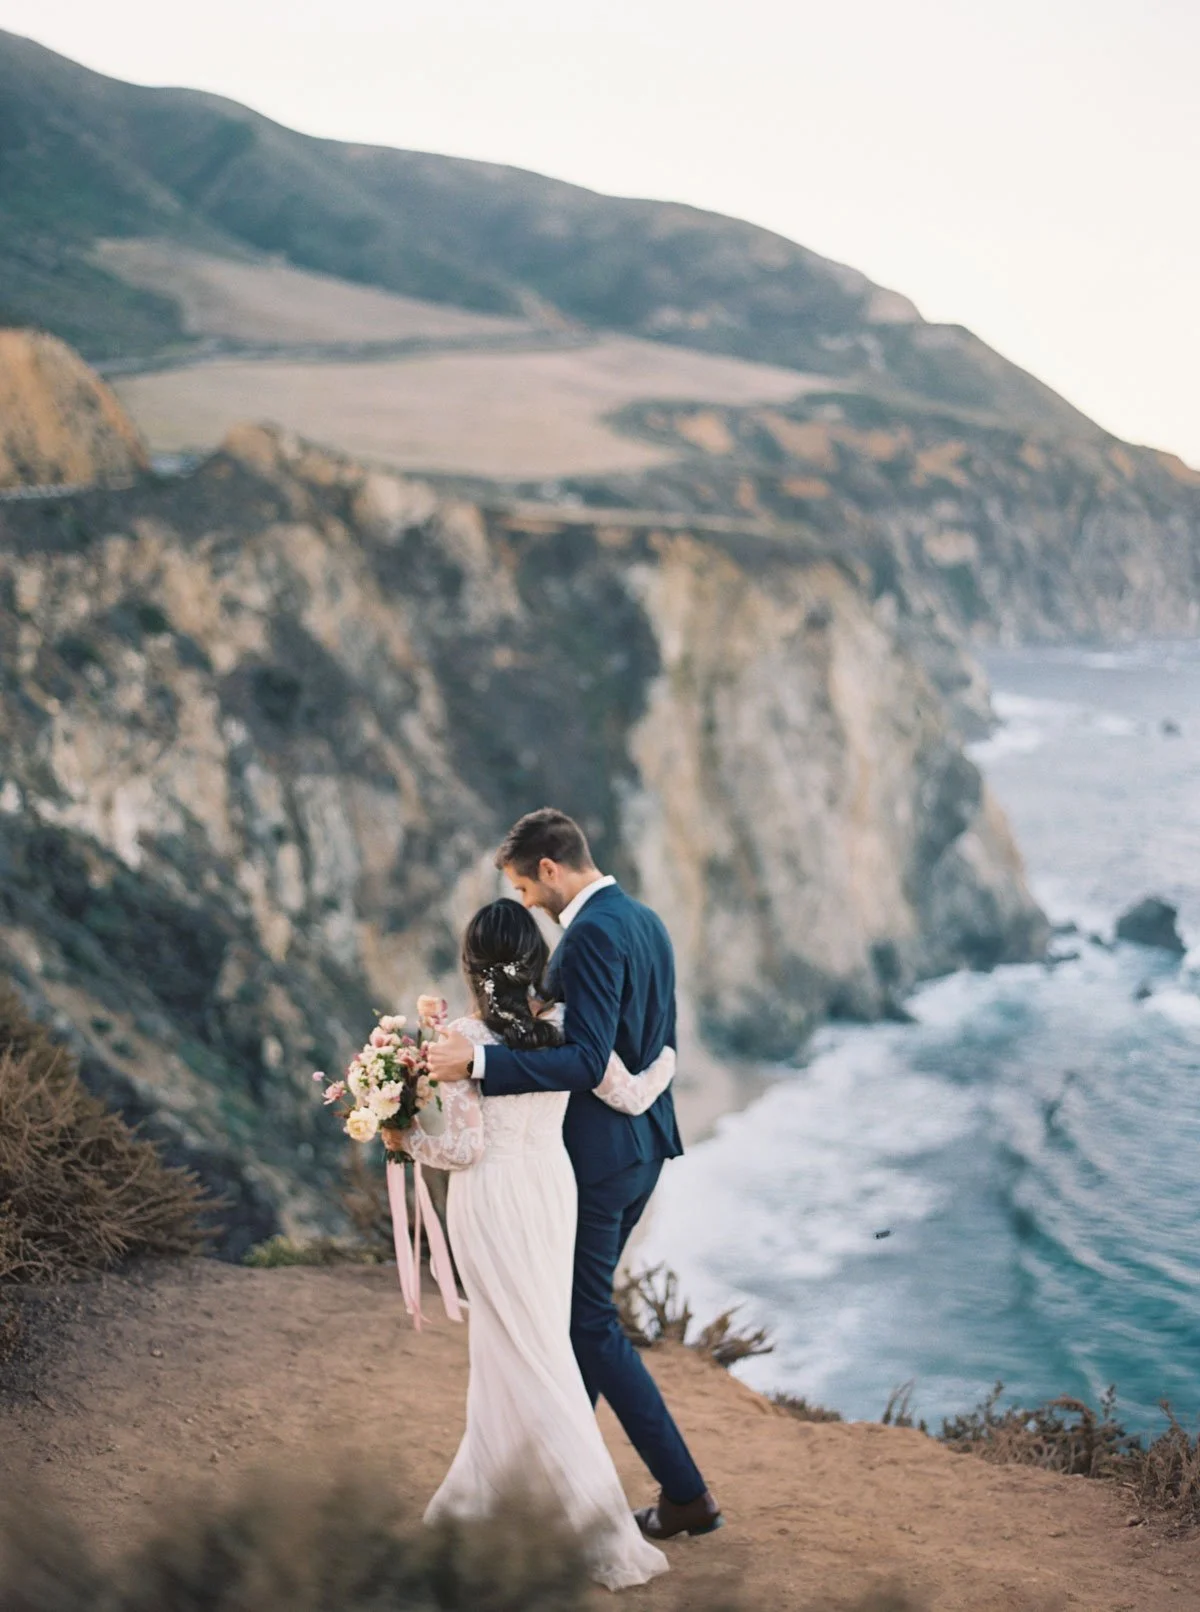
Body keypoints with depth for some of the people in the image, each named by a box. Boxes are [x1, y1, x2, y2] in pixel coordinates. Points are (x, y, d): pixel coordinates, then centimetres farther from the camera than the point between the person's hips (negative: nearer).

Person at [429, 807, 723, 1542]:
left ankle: (686, 1492, 4)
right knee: (579, 1308, 19)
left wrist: (480, 1062, -29)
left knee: (592, 1322, 1)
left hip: (598, 1155, -10)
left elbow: (587, 1061, -28)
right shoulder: (646, 922, 10)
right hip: (643, 1144, 10)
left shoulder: (593, 934, -20)